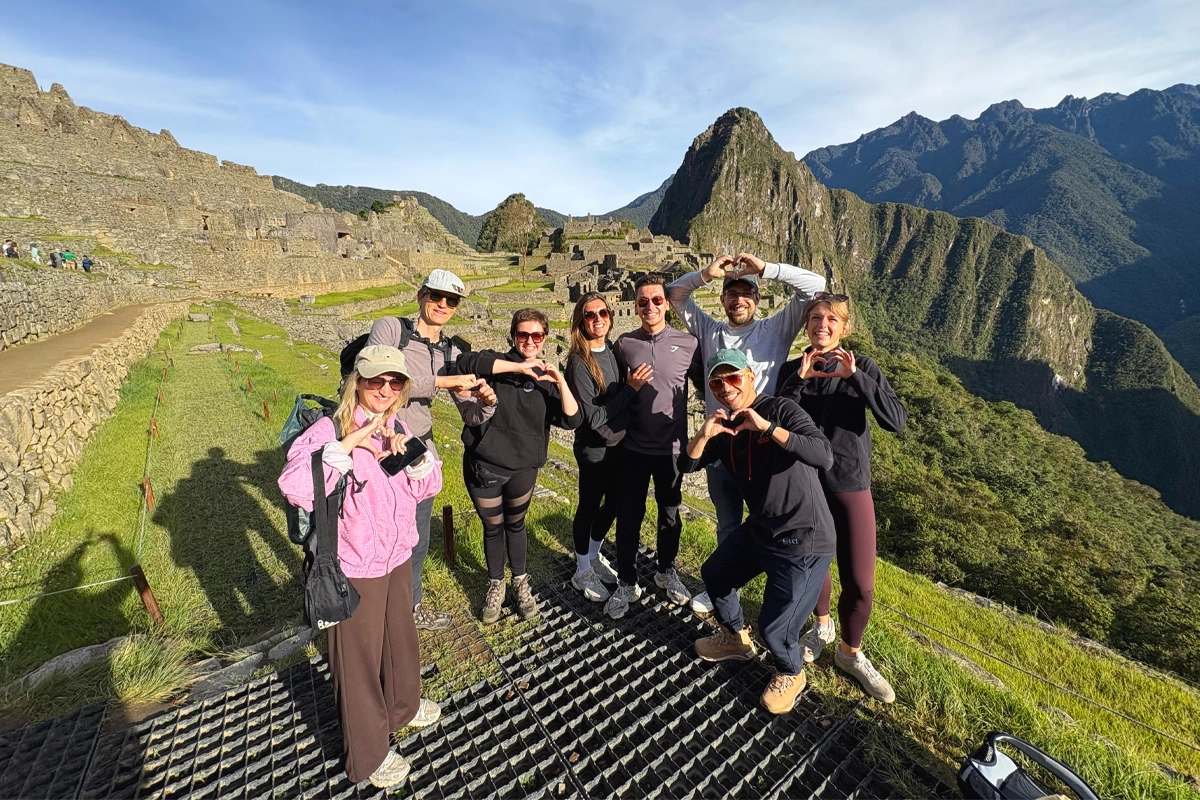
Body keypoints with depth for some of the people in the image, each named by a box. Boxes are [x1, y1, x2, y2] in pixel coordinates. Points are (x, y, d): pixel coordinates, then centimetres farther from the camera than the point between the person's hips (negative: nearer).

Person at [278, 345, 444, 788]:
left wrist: (408, 456, -16)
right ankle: (369, 754, 41)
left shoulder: (397, 428, 0)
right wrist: (349, 443, -35)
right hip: (355, 569, -6)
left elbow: (429, 486, 2)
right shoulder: (330, 429, -19)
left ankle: (403, 706, 56)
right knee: (359, 657, 15)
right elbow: (294, 486, -34)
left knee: (401, 636, 27)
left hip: (399, 557, 6)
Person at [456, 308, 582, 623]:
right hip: (484, 466, -1)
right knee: (493, 527, 16)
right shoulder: (497, 363, -4)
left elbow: (572, 420, -8)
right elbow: (466, 362, -27)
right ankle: (495, 585, 40)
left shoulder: (546, 379, 3)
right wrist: (518, 366, -30)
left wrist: (561, 381, -19)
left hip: (523, 468, 2)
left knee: (515, 525, 20)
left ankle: (520, 583, 41)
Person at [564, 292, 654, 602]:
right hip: (594, 449, -6)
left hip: (619, 443, 7)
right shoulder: (579, 361, -18)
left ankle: (593, 555, 44)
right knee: (589, 506, 10)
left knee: (613, 503, 20)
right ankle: (583, 572, 33)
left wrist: (633, 386, -8)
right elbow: (592, 417, -23)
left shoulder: (614, 351, 1)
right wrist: (630, 389, -22)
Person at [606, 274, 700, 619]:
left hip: (671, 447, 0)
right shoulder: (624, 344, -1)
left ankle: (666, 571, 41)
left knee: (670, 513, 17)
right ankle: (626, 583, 27)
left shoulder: (688, 342, -5)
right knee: (628, 516, 8)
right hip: (634, 446, 0)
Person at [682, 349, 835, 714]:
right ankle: (735, 638, 48)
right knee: (715, 574, 21)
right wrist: (704, 433, -21)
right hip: (759, 529, 8)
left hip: (803, 540, -8)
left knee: (774, 626, -3)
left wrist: (766, 427, -39)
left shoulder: (781, 409, -20)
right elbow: (687, 465, -2)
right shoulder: (724, 427, 1)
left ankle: (791, 674, 33)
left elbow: (825, 457, -32)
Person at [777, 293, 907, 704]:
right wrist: (800, 378, -21)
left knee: (859, 584, 2)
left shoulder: (863, 367, -4)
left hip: (851, 486, -1)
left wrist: (855, 376, -24)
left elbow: (897, 421, -16)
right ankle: (822, 625, 47)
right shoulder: (791, 369, -1)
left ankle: (850, 653, 31)